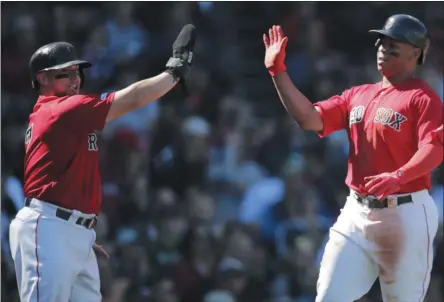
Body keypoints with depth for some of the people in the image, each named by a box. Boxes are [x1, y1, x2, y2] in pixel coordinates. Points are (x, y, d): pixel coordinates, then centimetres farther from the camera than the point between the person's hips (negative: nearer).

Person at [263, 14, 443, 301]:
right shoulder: (358, 95, 16)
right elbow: (310, 119, 8)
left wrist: (398, 176, -39)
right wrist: (277, 71, 1)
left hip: (405, 214, -7)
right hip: (357, 213, 7)